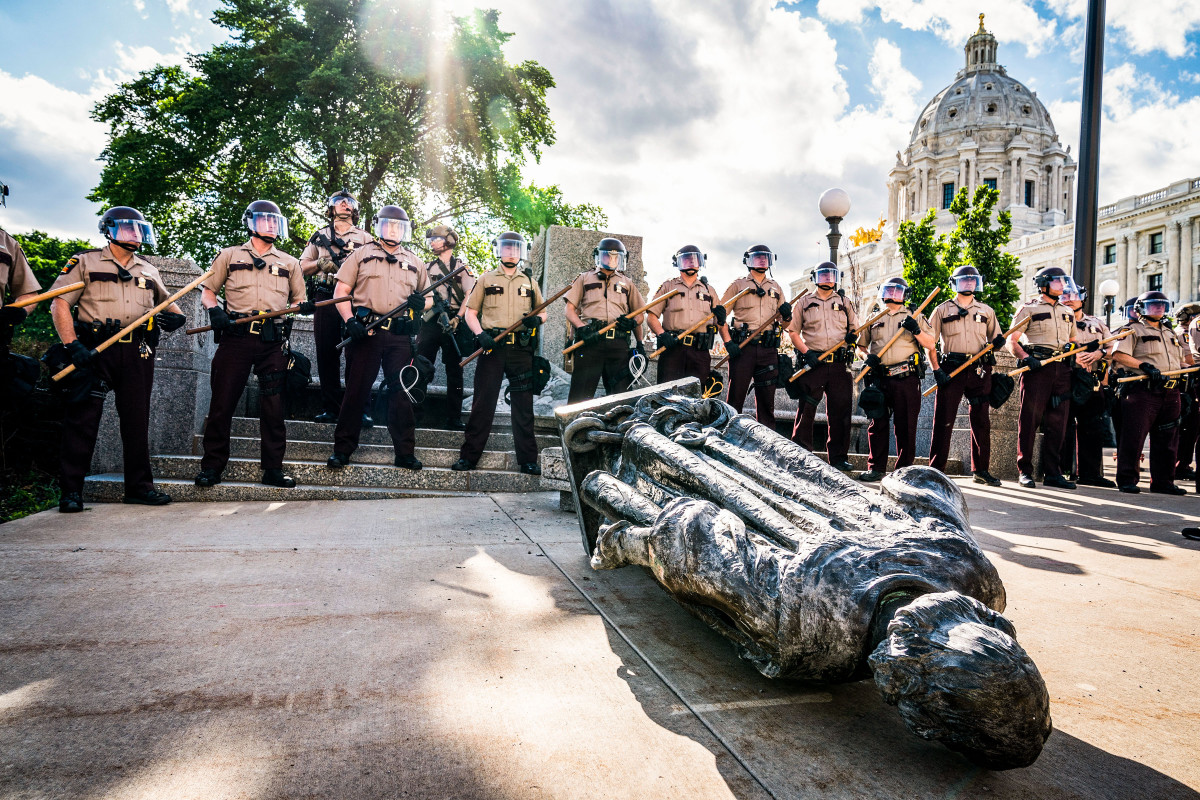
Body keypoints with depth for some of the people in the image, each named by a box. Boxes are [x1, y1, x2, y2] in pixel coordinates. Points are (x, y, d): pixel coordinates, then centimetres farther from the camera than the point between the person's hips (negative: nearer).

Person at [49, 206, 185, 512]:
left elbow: (167, 303, 30)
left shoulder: (149, 271, 21)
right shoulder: (85, 263, 7)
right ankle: (71, 491, 4)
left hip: (138, 352, 4)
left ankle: (139, 486, 12)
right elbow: (59, 304, -1)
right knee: (83, 418, -3)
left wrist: (175, 316, 4)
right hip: (95, 349, -4)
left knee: (137, 418, 5)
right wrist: (73, 345, -14)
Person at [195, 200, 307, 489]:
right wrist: (214, 310, -8)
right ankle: (212, 465, 10)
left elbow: (298, 299, 20)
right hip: (235, 338, -1)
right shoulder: (230, 256, 14)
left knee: (274, 406, 0)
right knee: (223, 402, -1)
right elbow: (207, 291, 13)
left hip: (273, 343, 1)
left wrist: (304, 306, -4)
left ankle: (273, 468, 7)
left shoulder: (289, 263, 19)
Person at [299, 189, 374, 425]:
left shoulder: (365, 238, 18)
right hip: (326, 300, 2)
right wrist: (320, 263, -2)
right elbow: (302, 267, 19)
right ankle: (330, 408, 3)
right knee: (327, 355, -1)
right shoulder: (320, 236, 21)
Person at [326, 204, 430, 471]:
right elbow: (340, 291, 5)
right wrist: (350, 320, -11)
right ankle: (342, 450, 8)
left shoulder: (414, 262, 19)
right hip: (366, 331, -2)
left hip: (400, 336, 2)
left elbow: (428, 299, 22)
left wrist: (421, 303, -3)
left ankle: (405, 452, 10)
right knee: (356, 390, 0)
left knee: (401, 392, 3)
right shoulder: (362, 254, 11)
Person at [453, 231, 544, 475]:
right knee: (483, 402, -1)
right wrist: (481, 334, -10)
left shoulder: (529, 281, 17)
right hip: (492, 347, -1)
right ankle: (469, 456, 6)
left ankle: (528, 459, 6)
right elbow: (470, 312, 8)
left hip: (521, 349, 1)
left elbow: (543, 312, 20)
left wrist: (536, 319, -5)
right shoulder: (486, 279, 12)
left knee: (523, 404, 1)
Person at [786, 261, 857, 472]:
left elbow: (854, 327, 21)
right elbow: (793, 332, 8)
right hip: (812, 364, -2)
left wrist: (853, 337, -4)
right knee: (806, 410, -3)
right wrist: (806, 352, -7)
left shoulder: (845, 303, 17)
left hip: (839, 365, 2)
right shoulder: (805, 303, 11)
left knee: (841, 411, 1)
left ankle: (839, 457, 10)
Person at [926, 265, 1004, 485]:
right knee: (943, 420, -5)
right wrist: (936, 370, -7)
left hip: (979, 370, 3)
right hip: (951, 369, -3)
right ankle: (936, 469, 0)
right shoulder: (942, 310, 9)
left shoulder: (986, 311, 17)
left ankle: (981, 470, 13)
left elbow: (995, 338, 24)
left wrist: (998, 342, -1)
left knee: (981, 421, 4)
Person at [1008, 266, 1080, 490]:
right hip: (1037, 368, -6)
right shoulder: (1028, 309, 4)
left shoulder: (1068, 312, 23)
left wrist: (1086, 347, 11)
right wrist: (1025, 358, -18)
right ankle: (1025, 471, 0)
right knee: (1029, 420, -6)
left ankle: (1052, 473, 10)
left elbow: (1072, 341, 30)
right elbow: (1011, 341, -2)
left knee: (1057, 422, 4)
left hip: (1062, 369, 6)